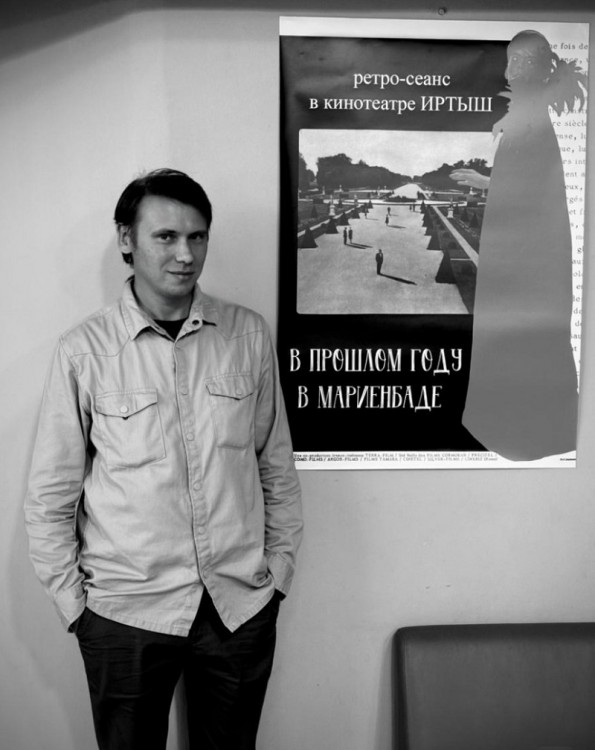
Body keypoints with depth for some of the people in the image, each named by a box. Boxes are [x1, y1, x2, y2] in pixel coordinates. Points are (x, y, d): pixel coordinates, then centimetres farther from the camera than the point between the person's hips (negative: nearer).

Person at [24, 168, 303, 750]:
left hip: (242, 603, 2)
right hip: (126, 612, -1)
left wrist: (280, 566, 6)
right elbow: (50, 495, -3)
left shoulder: (248, 334, -2)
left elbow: (276, 462, 5)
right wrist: (72, 601, -1)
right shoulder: (84, 350, -8)